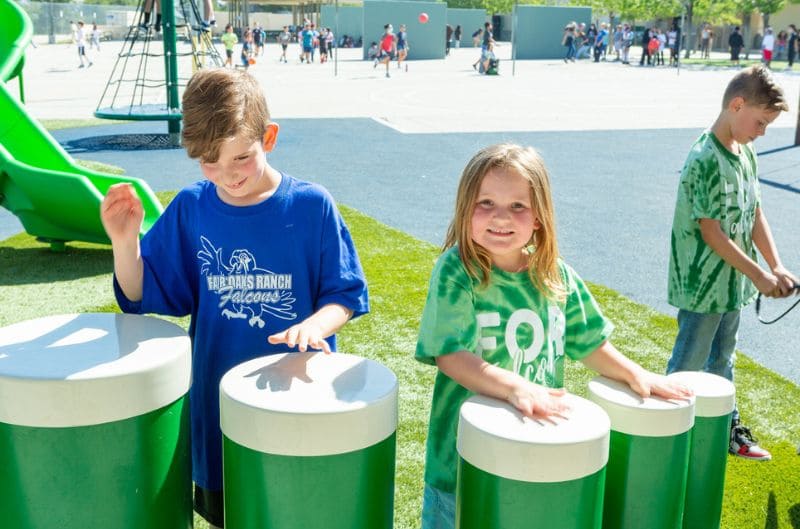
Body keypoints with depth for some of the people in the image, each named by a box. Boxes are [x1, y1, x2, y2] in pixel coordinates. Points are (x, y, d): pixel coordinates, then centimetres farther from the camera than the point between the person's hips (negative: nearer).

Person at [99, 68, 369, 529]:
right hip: (217, 403, 3)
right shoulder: (190, 209, -4)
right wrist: (125, 241, -16)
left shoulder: (311, 206, -11)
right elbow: (143, 295, 2)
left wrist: (315, 324, -27)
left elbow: (344, 295, -6)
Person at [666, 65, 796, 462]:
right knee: (689, 364, 4)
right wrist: (759, 274, -17)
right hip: (702, 284, -8)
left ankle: (727, 427, 36)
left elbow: (755, 214, 8)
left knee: (722, 358, 22)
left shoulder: (746, 154, 5)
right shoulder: (705, 160, -22)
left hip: (733, 282, 8)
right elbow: (711, 232, -22)